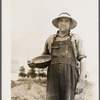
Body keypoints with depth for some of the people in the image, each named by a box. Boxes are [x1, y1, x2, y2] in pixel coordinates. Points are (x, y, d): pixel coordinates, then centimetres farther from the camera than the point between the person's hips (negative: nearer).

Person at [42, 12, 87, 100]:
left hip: (69, 75, -2)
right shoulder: (50, 39, 20)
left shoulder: (76, 39, 13)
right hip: (53, 76, 2)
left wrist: (81, 81, -6)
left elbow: (82, 60, 6)